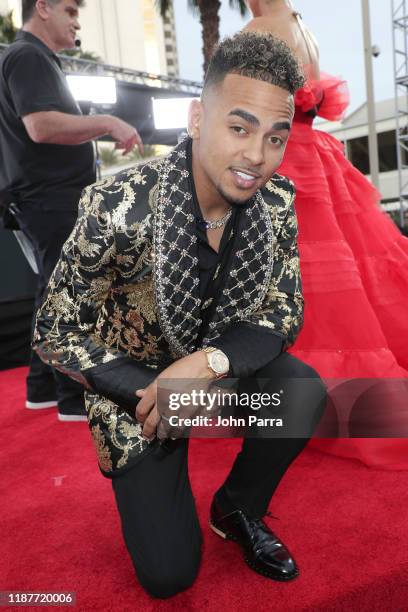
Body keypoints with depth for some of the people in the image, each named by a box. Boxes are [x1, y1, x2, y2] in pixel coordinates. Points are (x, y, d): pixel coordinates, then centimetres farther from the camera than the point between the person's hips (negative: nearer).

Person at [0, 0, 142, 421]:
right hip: (51, 200, -11)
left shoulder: (35, 58, 21)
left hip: (52, 198, 11)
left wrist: (100, 130, 17)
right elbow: (41, 126, -25)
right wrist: (108, 123, -19)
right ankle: (77, 398, 2)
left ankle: (43, 387, 22)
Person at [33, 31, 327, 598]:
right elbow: (53, 334, -18)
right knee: (169, 574, -5)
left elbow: (284, 312, -9)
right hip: (135, 381, -3)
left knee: (305, 395, -27)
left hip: (223, 363, 4)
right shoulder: (118, 208, -29)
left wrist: (210, 361, -28)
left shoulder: (277, 200, -15)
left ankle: (239, 510, 6)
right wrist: (153, 392, -26)